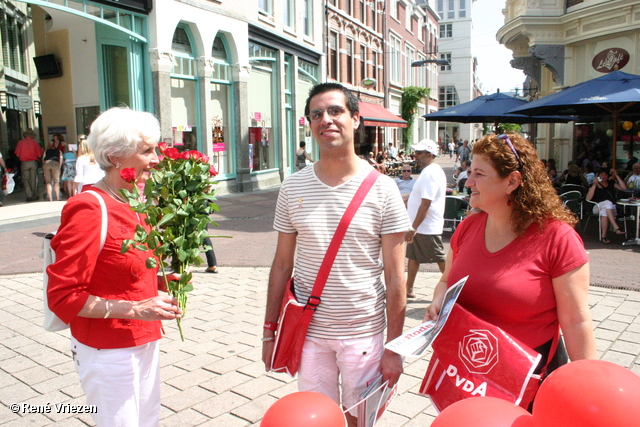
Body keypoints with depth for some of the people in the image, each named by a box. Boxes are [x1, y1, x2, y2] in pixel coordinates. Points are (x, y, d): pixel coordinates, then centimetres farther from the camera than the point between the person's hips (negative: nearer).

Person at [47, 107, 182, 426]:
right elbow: (62, 296, -19)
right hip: (108, 350, -8)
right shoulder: (89, 211, -20)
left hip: (145, 341, 8)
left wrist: (161, 280, -1)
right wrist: (135, 309, -24)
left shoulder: (134, 205, 6)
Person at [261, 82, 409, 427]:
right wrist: (269, 331, 6)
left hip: (364, 332, -1)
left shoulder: (381, 189, -8)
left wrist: (394, 347, -7)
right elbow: (282, 264, 5)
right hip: (308, 332, 2)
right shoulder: (293, 188, -1)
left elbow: (395, 275, -7)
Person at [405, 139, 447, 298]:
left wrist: (413, 228, -25)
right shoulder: (430, 171, 12)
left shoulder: (430, 173, -21)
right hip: (419, 226, 10)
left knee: (441, 260, 0)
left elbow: (425, 204, -26)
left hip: (427, 228, -10)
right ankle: (409, 289, 24)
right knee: (413, 257, 15)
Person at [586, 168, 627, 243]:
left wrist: (616, 175, 8)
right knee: (607, 203, -38)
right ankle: (616, 227, -51)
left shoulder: (611, 183, 23)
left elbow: (624, 188, 6)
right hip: (597, 207, -1)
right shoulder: (594, 185, 15)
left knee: (604, 211, -38)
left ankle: (603, 236, -46)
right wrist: (594, 185, -6)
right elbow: (588, 198, -1)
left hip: (611, 207, 1)